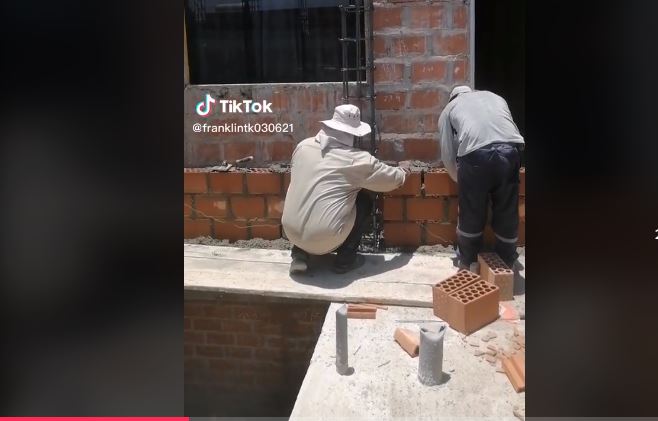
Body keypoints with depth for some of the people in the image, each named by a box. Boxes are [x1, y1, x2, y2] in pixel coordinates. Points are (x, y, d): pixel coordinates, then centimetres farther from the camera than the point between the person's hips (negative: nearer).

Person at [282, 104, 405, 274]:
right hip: (324, 240, -4)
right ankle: (345, 260, 17)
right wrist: (400, 172, 29)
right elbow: (396, 179, 5)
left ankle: (300, 254, 19)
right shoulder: (357, 160, -7)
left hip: (291, 232, 5)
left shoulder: (303, 146, 5)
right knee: (364, 201, 15)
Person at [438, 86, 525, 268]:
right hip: (510, 150, 3)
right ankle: (506, 263, 33)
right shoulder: (494, 96, 35)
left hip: (475, 154, -2)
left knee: (471, 214, 15)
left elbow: (447, 154, 20)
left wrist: (460, 179, 36)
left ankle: (467, 262, 31)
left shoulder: (450, 108, 26)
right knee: (507, 213, 18)